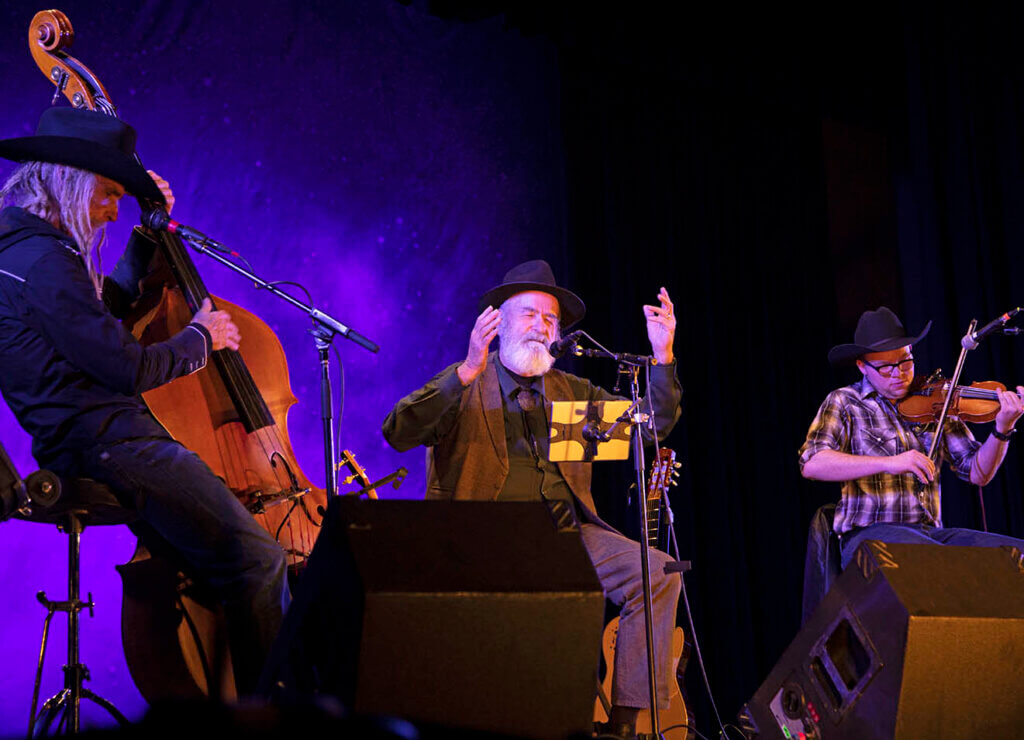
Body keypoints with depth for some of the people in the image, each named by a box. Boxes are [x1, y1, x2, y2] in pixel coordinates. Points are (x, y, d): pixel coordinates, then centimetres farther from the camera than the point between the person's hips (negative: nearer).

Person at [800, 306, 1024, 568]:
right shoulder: (844, 403, 4)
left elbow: (978, 474, 12)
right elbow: (811, 464, -13)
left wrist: (1002, 429, -8)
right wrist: (888, 463, -22)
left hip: (930, 532, 5)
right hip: (869, 534, -4)